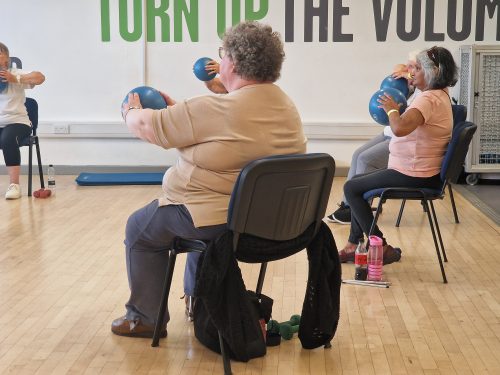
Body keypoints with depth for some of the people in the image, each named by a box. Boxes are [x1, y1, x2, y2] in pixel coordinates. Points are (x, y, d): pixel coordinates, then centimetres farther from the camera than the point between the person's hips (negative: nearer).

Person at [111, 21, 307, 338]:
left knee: (139, 230, 18)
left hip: (218, 221, -8)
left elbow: (147, 126, -12)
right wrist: (177, 109, 18)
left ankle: (146, 318, 27)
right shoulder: (288, 107, -1)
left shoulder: (216, 109, -25)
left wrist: (131, 111, 10)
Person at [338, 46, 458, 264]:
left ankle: (381, 249, -2)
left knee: (351, 188, -4)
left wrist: (391, 109, -19)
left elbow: (400, 129, -39)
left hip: (413, 175, -11)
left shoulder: (429, 99, -23)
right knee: (358, 182, 20)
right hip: (418, 171, 11)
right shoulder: (440, 95, 12)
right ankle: (354, 245, 20)